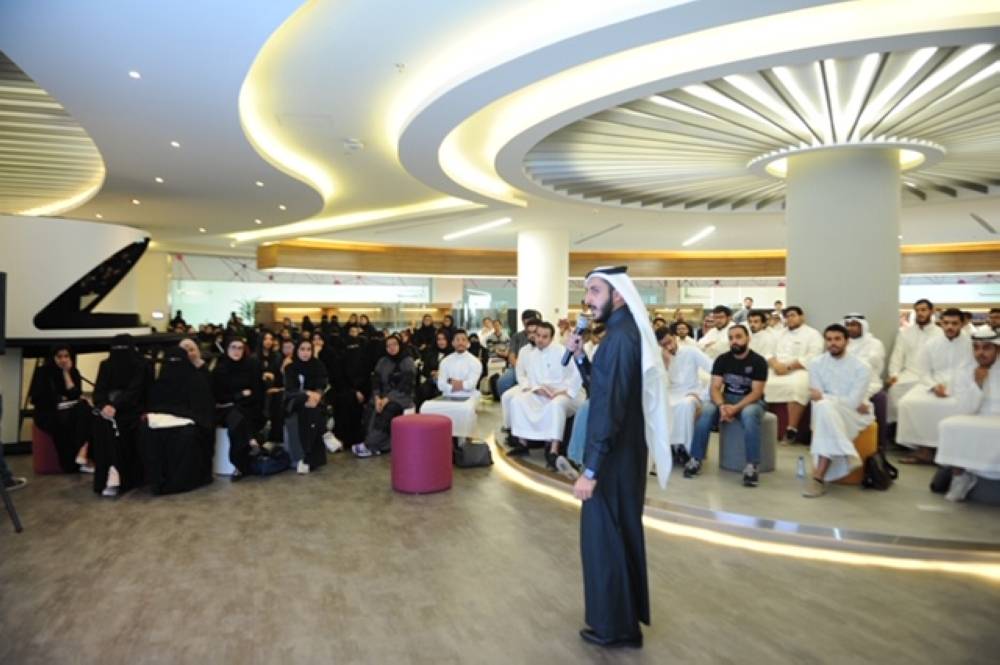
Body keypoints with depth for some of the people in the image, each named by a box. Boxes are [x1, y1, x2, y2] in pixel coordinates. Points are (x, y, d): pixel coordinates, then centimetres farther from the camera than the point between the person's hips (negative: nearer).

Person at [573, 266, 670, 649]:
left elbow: (608, 409, -26)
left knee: (603, 537, 5)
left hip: (613, 459, -10)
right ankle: (629, 615, 36)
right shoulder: (629, 332, 8)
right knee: (624, 533, 20)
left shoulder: (618, 339, -23)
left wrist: (590, 469, -22)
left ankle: (613, 626, 20)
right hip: (627, 453, 10)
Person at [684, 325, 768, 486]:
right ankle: (696, 460, -23)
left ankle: (752, 466, -33)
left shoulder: (758, 362, -9)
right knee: (706, 410, -28)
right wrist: (721, 406, -26)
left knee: (749, 414, -38)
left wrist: (735, 408, -28)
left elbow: (756, 392, -14)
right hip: (726, 399, 3)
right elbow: (715, 388, -5)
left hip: (751, 401, -3)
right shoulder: (722, 359, 0)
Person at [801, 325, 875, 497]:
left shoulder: (861, 367, -9)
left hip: (857, 415, -3)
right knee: (823, 408, -36)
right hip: (827, 413, 3)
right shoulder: (816, 364, 0)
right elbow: (817, 399, -6)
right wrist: (846, 402, -13)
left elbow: (854, 401, -17)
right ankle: (847, 455, -27)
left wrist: (824, 397, -17)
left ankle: (819, 477, -37)